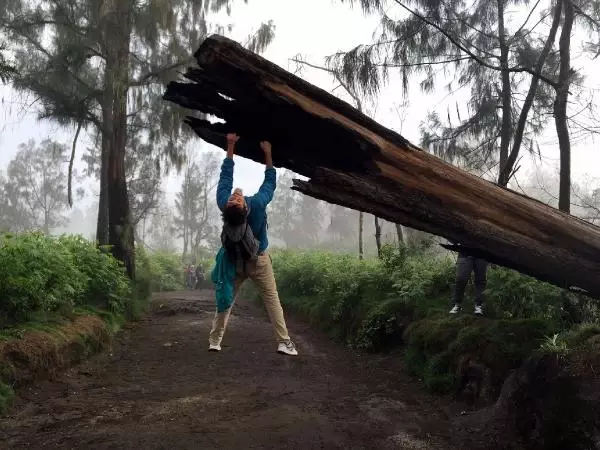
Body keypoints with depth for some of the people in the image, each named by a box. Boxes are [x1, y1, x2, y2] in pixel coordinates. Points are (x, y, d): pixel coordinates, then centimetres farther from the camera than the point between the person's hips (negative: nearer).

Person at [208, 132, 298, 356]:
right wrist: (267, 153, -6)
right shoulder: (257, 204, -28)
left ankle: (214, 341, 9)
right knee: (272, 299, -1)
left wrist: (231, 146, -5)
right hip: (258, 260, -3)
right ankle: (284, 342, -5)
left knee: (226, 300, 10)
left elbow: (226, 176, -10)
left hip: (233, 261, 3)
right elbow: (270, 181, -12)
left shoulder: (223, 204, -21)